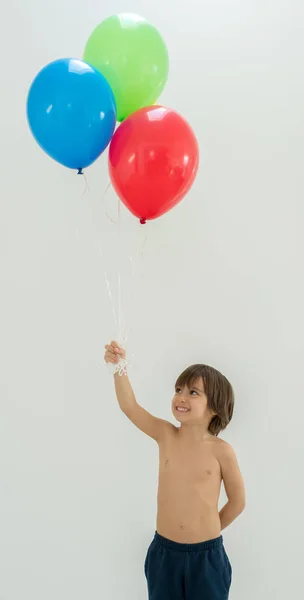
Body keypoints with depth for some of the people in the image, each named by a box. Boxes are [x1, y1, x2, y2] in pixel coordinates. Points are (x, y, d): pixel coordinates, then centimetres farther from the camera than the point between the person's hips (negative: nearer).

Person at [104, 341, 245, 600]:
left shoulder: (221, 451, -13)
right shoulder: (166, 435, -7)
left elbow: (237, 502, -1)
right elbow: (130, 406, -17)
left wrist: (208, 533, 8)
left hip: (206, 555, -2)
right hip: (164, 551, 2)